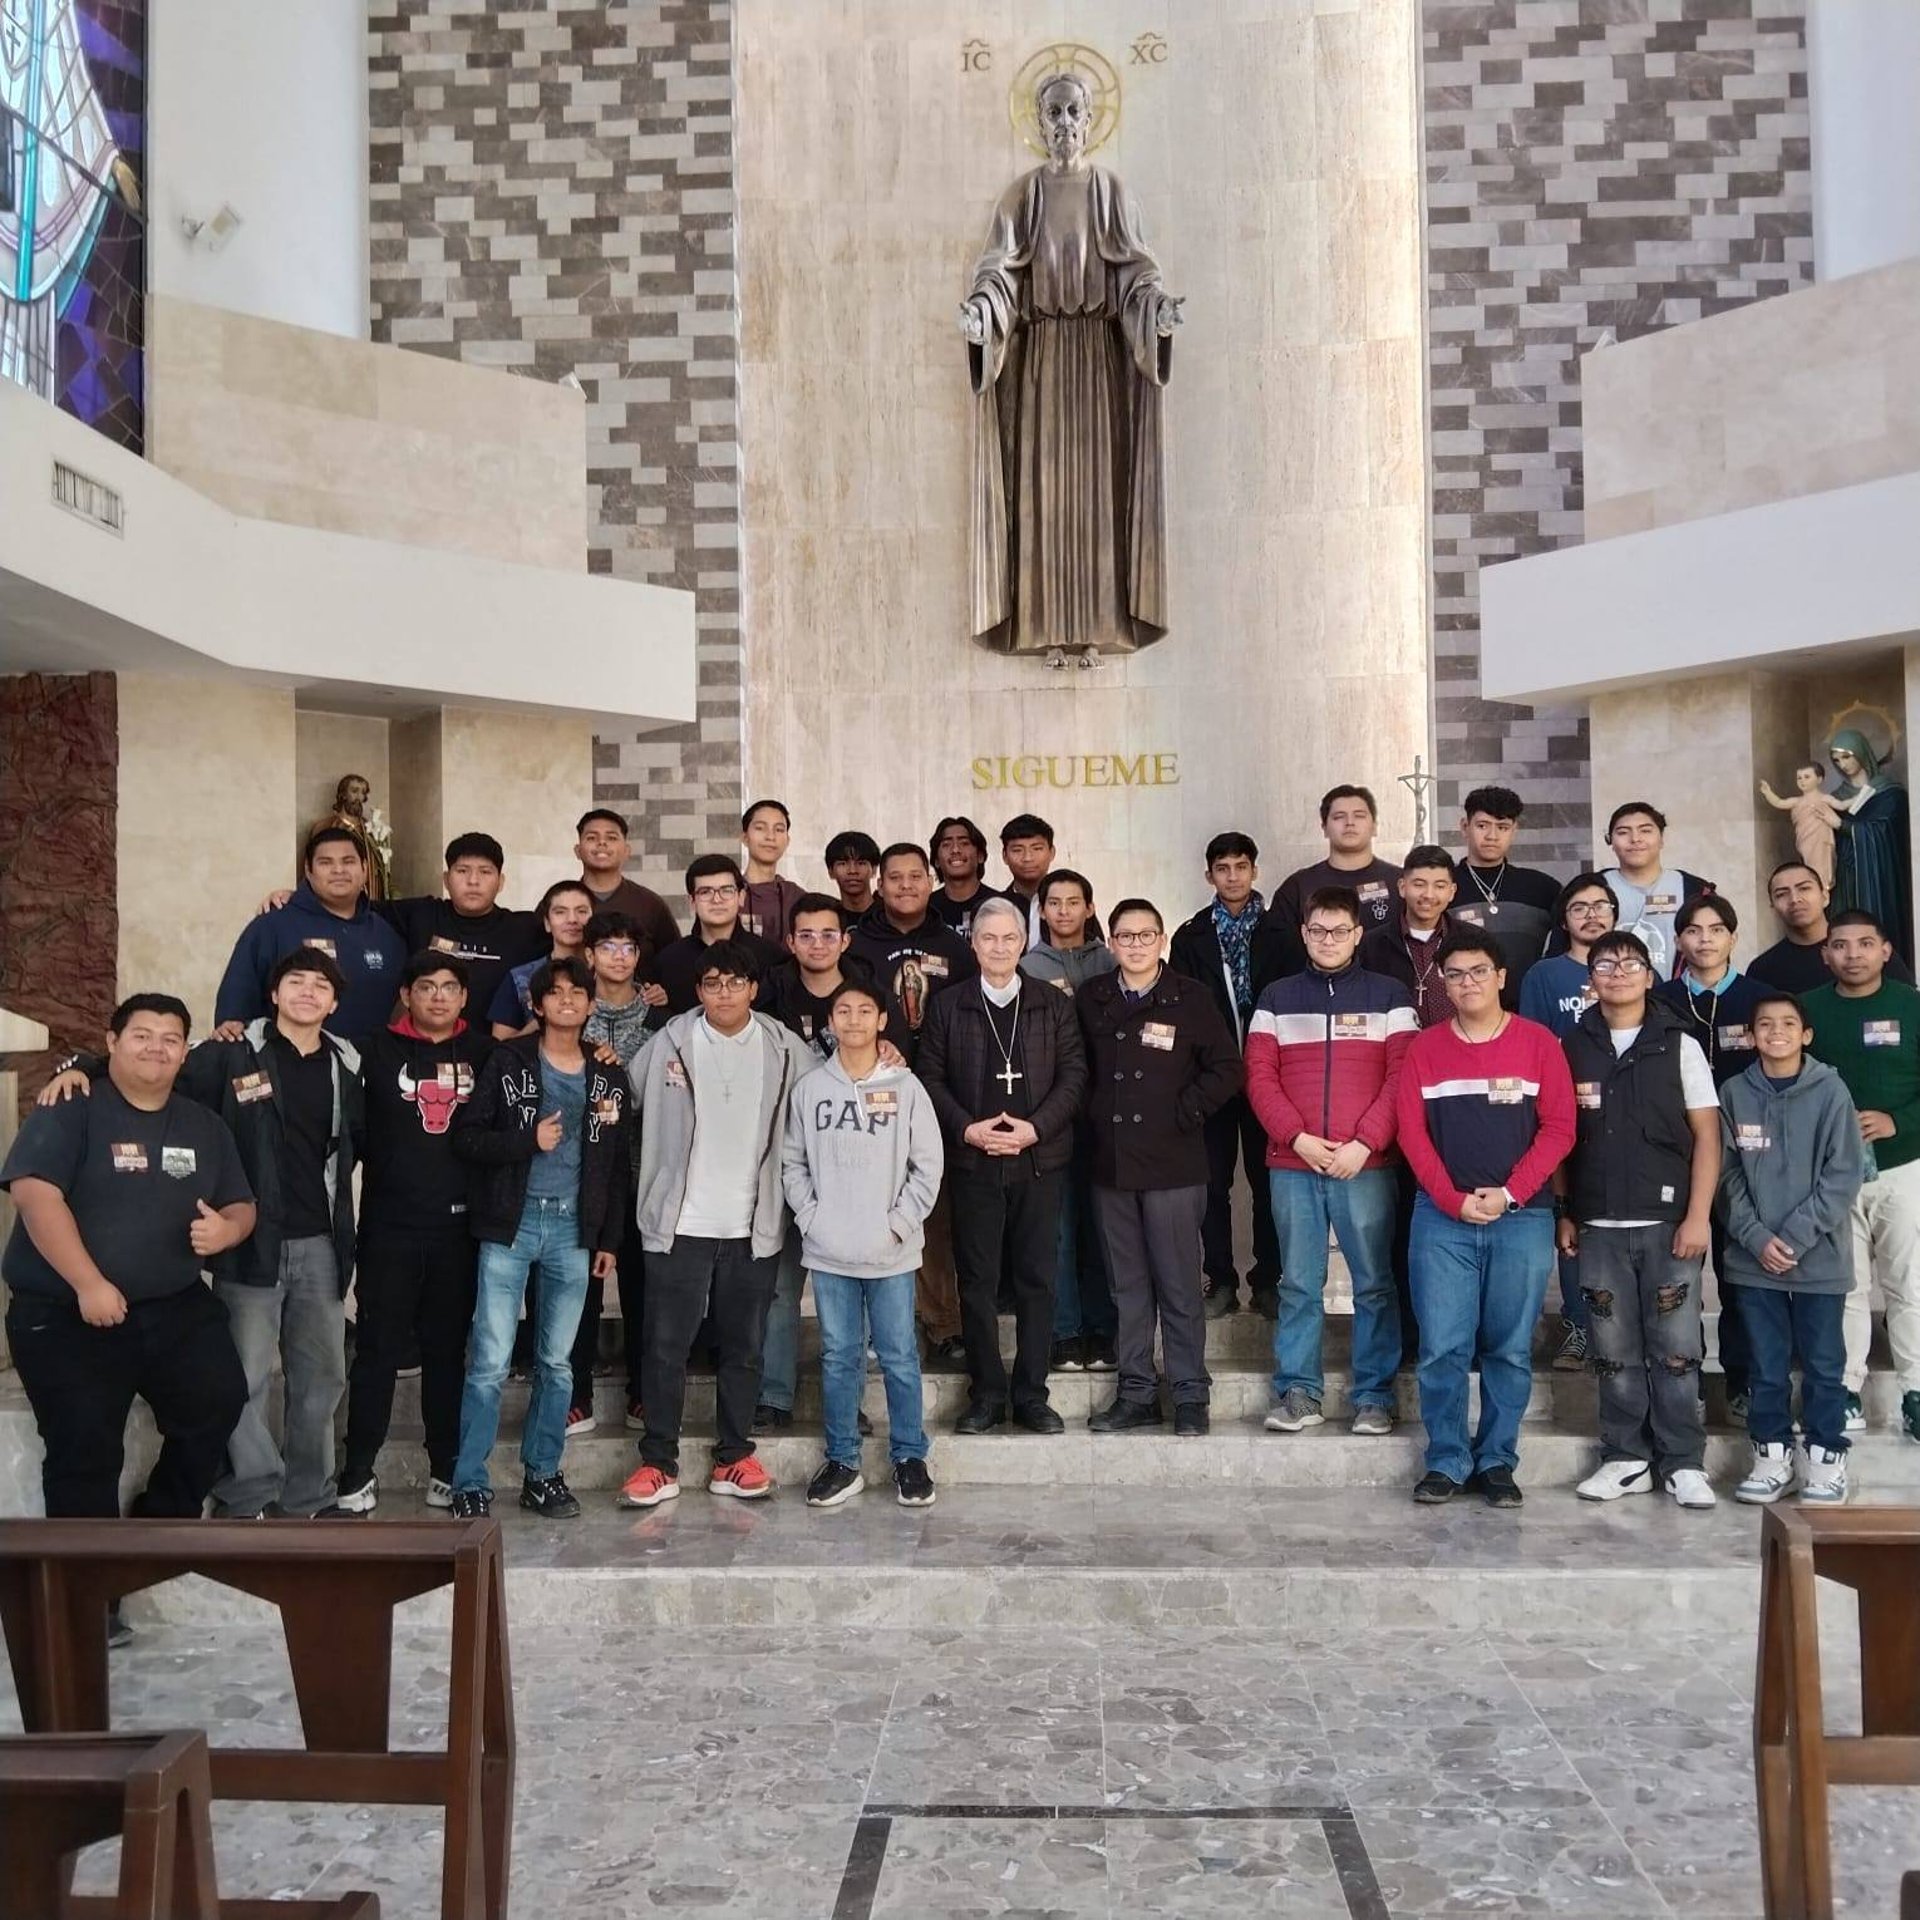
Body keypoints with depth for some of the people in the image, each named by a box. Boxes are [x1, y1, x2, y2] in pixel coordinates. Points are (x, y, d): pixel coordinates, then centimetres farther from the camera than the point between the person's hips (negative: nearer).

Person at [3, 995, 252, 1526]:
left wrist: (226, 1229, -12)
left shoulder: (205, 1125, 10)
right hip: (65, 1314, -5)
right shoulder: (69, 1110, -8)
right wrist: (89, 1285, -26)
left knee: (220, 1402, 4)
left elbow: (241, 1206, 15)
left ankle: (165, 1517, 27)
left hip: (176, 1306, 5)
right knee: (84, 1447, -4)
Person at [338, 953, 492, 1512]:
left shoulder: (482, 1053, 6)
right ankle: (358, 1472, 11)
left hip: (458, 1228, 2)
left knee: (448, 1350, 9)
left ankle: (444, 1469, 18)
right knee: (377, 1350, 2)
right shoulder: (379, 1052, 2)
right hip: (390, 1225, -1)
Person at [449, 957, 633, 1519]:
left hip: (573, 1229, 3)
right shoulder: (508, 1061, 1)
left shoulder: (608, 1079, 10)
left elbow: (618, 1167, 13)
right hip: (511, 1224, -3)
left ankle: (542, 1476, 20)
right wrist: (528, 1140, -16)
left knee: (556, 1362, 9)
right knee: (490, 1361, -4)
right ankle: (470, 1483, 4)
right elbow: (466, 1138, -4)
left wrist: (609, 1239, 9)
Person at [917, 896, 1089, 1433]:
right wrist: (967, 1129, -11)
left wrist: (1034, 1128, -11)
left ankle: (1031, 1394, 13)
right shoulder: (946, 1007, 6)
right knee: (977, 1281, 3)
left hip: (1037, 1161, 0)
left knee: (1036, 1279, 3)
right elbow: (929, 1077, 2)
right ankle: (986, 1393, 13)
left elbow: (1073, 1076, 1)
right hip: (973, 1162, 0)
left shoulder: (1054, 1006, 7)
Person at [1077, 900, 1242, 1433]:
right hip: (1110, 1164, 3)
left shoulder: (1190, 998, -1)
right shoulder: (1090, 999, 8)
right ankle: (1135, 1394, 19)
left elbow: (1226, 1068, -1)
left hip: (1173, 1164, -3)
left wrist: (1184, 1113, -7)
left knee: (1179, 1287, 2)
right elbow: (1077, 1069, 15)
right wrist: (1093, 1119, 3)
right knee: (1127, 1287, 10)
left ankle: (1190, 1396, 12)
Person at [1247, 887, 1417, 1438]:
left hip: (1366, 1165, -1)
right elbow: (1259, 1076, 5)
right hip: (1292, 1164, 2)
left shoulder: (1389, 996, 7)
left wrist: (1364, 1144, -11)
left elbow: (1403, 1077, -1)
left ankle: (1375, 1396, 9)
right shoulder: (1277, 998, 12)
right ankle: (1298, 1393, 12)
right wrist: (1299, 1138, -8)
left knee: (1374, 1284, 1)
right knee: (1298, 1284, 5)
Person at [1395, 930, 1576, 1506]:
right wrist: (1453, 1199, -8)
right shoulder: (1424, 1048, 7)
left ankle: (1497, 1462, 16)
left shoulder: (1537, 1043, 3)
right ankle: (1445, 1462, 10)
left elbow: (1559, 1128, -1)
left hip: (1522, 1217, 0)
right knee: (1442, 1346, -1)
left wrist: (1509, 1193, -10)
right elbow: (1411, 1132, 3)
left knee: (1510, 1348, 5)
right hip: (1442, 1218, 1)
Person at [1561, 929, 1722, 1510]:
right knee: (1615, 1352, 6)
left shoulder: (1679, 1045, 3)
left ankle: (1683, 1464, 11)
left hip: (1668, 1222, -1)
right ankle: (1626, 1459, 17)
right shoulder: (1570, 1048, 7)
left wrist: (1698, 1217, -7)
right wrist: (1563, 1214, 6)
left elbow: (1706, 1136, 1)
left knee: (1675, 1349, 0)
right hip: (1598, 1227, 2)